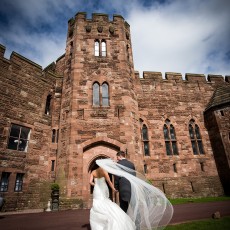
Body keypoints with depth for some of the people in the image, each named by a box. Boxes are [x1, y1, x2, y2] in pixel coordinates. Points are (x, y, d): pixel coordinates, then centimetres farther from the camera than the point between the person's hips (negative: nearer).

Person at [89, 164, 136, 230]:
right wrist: (114, 189, -5)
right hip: (103, 191, -4)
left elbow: (90, 182, -2)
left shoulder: (93, 172, 6)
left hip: (96, 191, 4)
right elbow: (109, 181, -12)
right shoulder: (104, 171, -6)